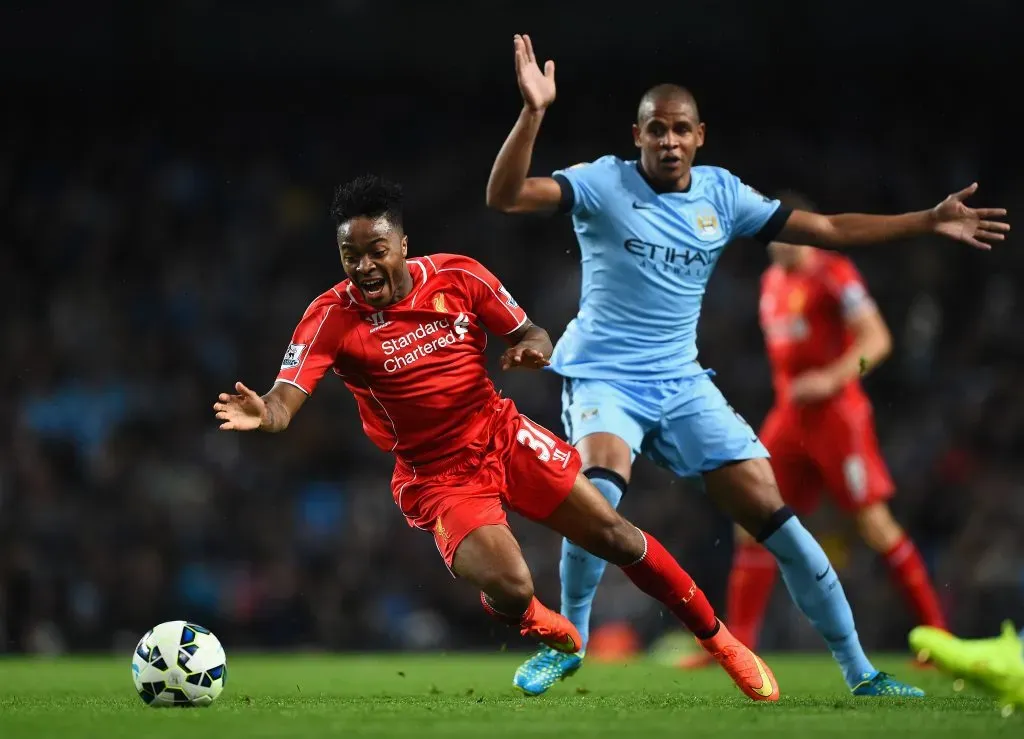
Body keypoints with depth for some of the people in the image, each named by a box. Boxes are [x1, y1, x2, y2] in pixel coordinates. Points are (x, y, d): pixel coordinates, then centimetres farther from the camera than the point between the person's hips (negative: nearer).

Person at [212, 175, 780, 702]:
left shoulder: (458, 276, -9)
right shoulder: (332, 317, -17)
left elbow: (531, 334, 2)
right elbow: (285, 400, -28)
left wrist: (532, 347, -22)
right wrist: (262, 413, -52)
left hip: (505, 438, 3)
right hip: (435, 477, -3)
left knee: (615, 537, 2)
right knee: (510, 590, -23)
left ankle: (718, 639, 23)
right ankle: (541, 628, 17)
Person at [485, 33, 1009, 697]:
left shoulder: (723, 194, 4)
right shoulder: (603, 184, -8)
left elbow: (829, 229, 10)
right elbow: (506, 196, -20)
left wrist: (930, 221, 6)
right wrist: (534, 113, -33)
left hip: (682, 384, 4)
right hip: (604, 377, -4)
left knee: (773, 513, -4)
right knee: (600, 489, -34)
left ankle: (858, 670, 7)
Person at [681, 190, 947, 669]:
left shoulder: (834, 275, -9)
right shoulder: (773, 281, 15)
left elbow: (877, 339, -16)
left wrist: (832, 378, -28)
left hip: (836, 414, -8)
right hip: (788, 416, 8)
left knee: (875, 524, -7)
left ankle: (937, 633, 0)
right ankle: (737, 642, 4)